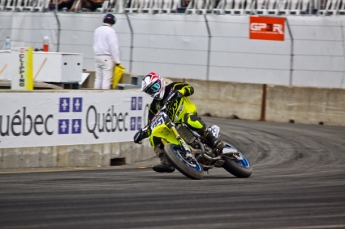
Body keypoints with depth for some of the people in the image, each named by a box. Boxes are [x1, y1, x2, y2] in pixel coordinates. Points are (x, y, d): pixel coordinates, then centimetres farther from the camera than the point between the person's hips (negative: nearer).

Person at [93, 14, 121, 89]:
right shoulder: (110, 31, -11)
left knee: (98, 78, 9)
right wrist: (117, 60, -11)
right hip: (107, 57, -7)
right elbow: (114, 46, -14)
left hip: (97, 56, 7)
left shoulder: (97, 30, 12)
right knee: (107, 79, -8)